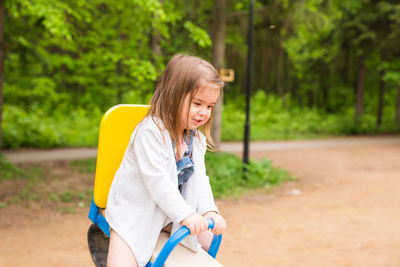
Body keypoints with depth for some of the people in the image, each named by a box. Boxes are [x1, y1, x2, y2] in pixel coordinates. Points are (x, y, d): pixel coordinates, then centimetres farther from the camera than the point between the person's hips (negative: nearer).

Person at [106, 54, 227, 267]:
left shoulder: (197, 138, 0)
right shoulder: (151, 131, -26)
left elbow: (199, 178, -5)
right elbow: (156, 179, -31)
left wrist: (209, 211, -22)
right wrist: (185, 215, -34)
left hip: (169, 212, 7)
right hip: (134, 212, -7)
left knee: (210, 240, 10)